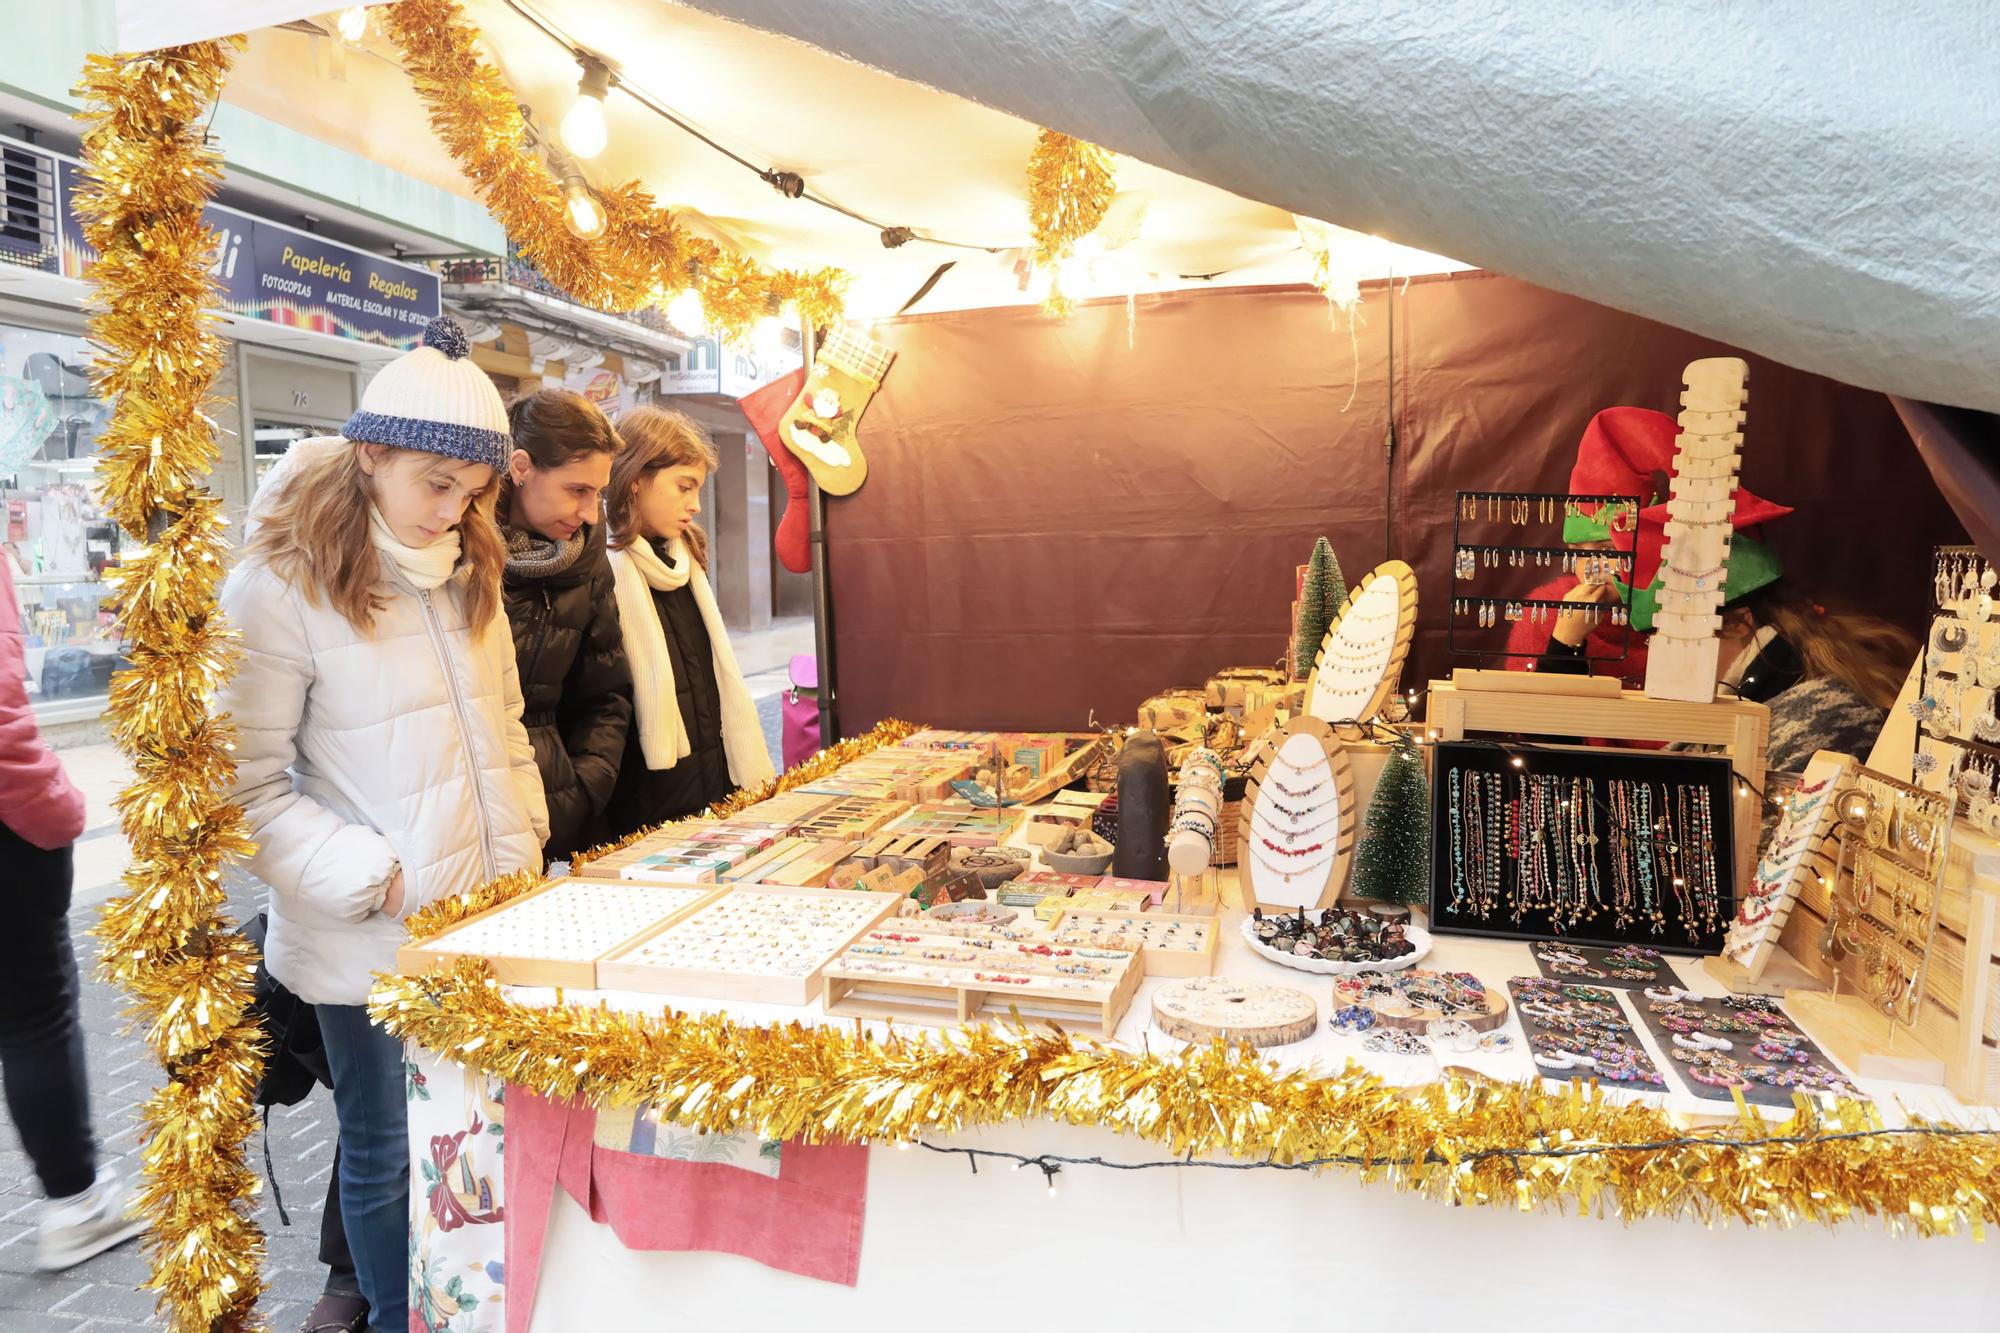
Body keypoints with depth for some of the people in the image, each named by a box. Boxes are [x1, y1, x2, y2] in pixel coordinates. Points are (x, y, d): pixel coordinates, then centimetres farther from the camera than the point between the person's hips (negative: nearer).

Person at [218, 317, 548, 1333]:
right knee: (387, 1151, 12)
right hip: (368, 941, -5)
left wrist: (519, 858, 9)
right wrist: (375, 881, -16)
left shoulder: (468, 573, 9)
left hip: (483, 921, 5)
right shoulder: (281, 587, -12)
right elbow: (246, 785, -12)